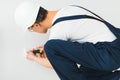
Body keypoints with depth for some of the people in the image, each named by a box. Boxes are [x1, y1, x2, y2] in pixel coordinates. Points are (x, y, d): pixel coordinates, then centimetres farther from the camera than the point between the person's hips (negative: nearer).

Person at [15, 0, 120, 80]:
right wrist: (48, 49, 28)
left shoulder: (57, 31, -13)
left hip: (109, 55, -9)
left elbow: (53, 64, 3)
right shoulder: (67, 9, 9)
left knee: (51, 47, -16)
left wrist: (34, 58, 23)